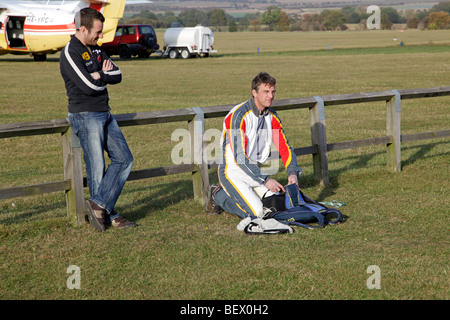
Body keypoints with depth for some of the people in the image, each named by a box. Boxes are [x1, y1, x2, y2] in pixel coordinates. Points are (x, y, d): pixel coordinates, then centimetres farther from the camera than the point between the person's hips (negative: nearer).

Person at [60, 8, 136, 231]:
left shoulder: (96, 50, 14)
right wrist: (104, 77, -1)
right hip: (85, 115, -9)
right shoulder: (70, 53, -13)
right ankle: (108, 216, 6)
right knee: (97, 168, -3)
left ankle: (99, 205, 4)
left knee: (124, 159, 5)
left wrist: (98, 75, -10)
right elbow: (88, 86, -20)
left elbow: (117, 75, 7)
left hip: (104, 114, 9)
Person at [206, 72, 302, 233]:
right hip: (233, 171, -8)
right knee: (257, 213, -21)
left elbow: (284, 147, 6)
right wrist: (265, 180, -27)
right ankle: (219, 197, 4)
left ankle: (231, 194, 15)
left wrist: (293, 173, -13)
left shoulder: (271, 116, 2)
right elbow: (239, 157, -26)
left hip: (253, 170, 8)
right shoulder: (238, 115, -22)